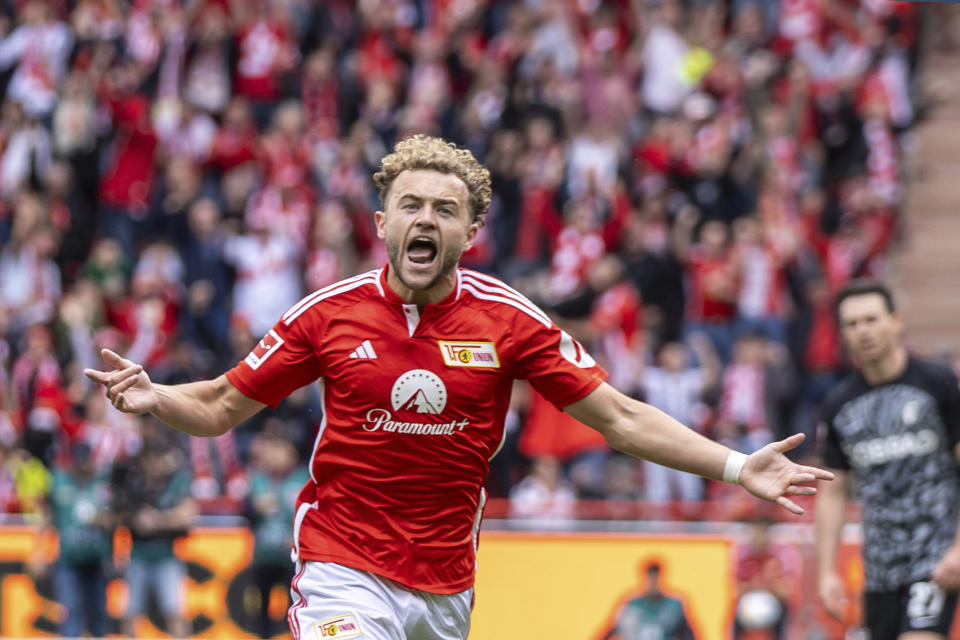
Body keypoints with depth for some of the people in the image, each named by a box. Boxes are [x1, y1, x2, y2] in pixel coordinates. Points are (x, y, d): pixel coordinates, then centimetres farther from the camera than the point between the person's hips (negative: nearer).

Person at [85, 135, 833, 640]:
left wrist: (736, 467, -8)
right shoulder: (328, 313, -4)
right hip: (344, 567, -3)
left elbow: (619, 417, 0)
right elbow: (219, 407, 4)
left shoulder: (510, 321, -3)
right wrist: (151, 397, -17)